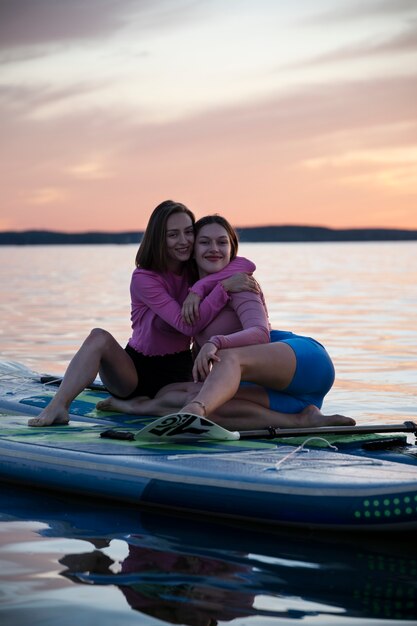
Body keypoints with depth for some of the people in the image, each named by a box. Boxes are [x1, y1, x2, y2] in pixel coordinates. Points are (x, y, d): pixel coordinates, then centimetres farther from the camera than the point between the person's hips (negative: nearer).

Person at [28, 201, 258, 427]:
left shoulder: (195, 269, 0)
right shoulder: (144, 278, -15)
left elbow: (246, 265, -14)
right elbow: (187, 325, -25)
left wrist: (198, 290, -25)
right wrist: (225, 286, -31)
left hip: (177, 371, 4)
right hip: (137, 367, -4)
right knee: (99, 337, -33)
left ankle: (129, 405, -5)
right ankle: (57, 408, -45)